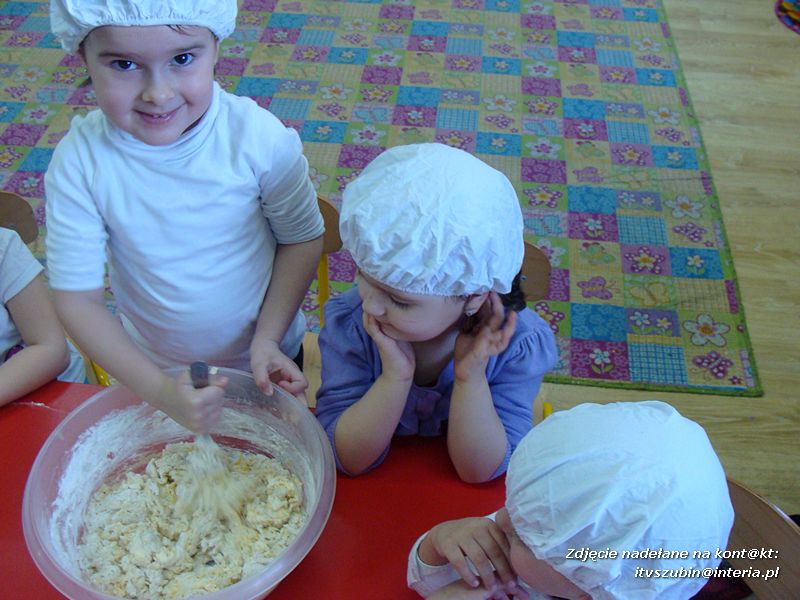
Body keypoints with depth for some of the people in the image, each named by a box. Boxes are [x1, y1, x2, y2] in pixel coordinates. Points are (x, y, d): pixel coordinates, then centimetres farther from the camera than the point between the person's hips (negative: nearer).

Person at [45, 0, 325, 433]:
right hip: (152, 369, 1)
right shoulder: (81, 159, -22)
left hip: (266, 362, 0)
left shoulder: (260, 137, -24)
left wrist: (268, 338, -20)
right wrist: (158, 390, -28)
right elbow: (77, 299, -19)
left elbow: (303, 239, -11)